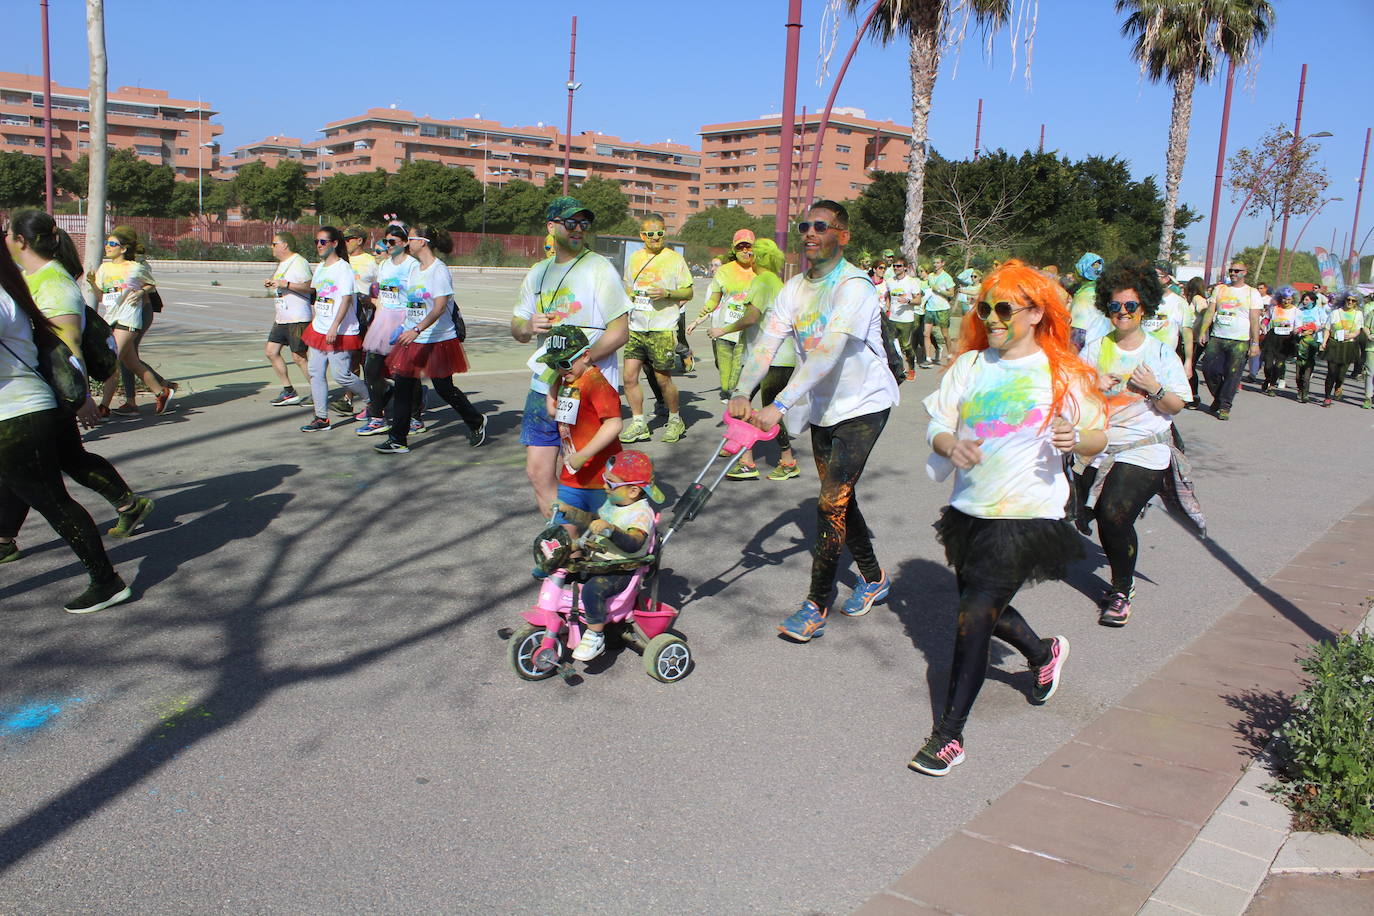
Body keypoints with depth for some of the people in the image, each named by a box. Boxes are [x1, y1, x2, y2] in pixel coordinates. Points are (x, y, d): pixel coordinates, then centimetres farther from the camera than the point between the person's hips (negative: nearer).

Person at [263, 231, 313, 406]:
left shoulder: (299, 262, -12)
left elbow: (309, 287, -22)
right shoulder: (282, 263, 17)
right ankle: (289, 392, 12)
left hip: (298, 318, -10)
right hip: (282, 318, 10)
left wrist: (284, 284, -24)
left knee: (298, 357, -8)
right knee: (271, 351, 7)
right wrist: (271, 283, 10)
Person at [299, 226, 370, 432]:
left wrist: (334, 327, -25)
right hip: (319, 329, 8)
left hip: (340, 332, -8)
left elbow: (346, 299, -19)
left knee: (341, 375, -8)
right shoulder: (319, 268, 14)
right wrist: (315, 321, 18)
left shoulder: (343, 268, -12)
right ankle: (322, 418, 10)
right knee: (316, 372, 4)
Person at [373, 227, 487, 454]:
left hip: (438, 340, -8)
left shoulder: (439, 270, -14)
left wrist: (417, 329, -31)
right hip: (413, 340, 8)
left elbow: (440, 307, -23)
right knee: (402, 385, 0)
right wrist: (406, 329, 16)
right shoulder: (416, 271, 13)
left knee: (444, 388, 2)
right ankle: (398, 440, 4)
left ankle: (476, 423, 26)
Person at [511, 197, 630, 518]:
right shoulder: (537, 273, 15)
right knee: (538, 472, 7)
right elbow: (516, 328, 18)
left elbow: (620, 332, -11)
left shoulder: (599, 269, -4)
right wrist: (528, 327, -7)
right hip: (543, 388, 6)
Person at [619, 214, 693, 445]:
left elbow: (688, 292, 1)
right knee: (629, 376, -2)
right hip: (635, 328, 5)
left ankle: (675, 420, 21)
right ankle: (638, 423, 9)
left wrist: (667, 293, -16)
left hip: (662, 330, -4)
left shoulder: (675, 259, 0)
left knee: (663, 379, 0)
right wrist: (628, 296, 3)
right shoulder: (634, 258, 14)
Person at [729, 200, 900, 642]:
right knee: (838, 498, 15)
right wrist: (741, 393, -27)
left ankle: (817, 605, -2)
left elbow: (827, 352, -33)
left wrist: (779, 405, -42)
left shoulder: (854, 286, -21)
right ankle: (874, 578, 35)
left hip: (862, 405, -7)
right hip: (822, 407, 7)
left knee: (832, 502, -12)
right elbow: (766, 343, -10)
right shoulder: (795, 288, 1)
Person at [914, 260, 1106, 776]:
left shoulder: (1062, 374, -5)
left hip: (1028, 516, -5)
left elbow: (1098, 438, 2)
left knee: (976, 615, -11)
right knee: (981, 607, 20)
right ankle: (1045, 655, 52)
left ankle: (950, 734, 0)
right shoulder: (969, 365, 4)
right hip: (969, 508, 6)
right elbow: (936, 424, -1)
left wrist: (1075, 439, -21)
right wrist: (950, 445, -23)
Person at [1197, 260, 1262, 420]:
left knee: (1232, 374, -5)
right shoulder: (1219, 289, 12)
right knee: (1209, 369, -4)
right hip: (1216, 339, 3)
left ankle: (1224, 406, 4)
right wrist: (1203, 332, -1)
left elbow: (1254, 320, -1)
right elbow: (1210, 312, 10)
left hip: (1240, 341, -3)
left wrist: (1255, 343, -7)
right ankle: (1218, 397, 20)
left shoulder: (1252, 293, 4)